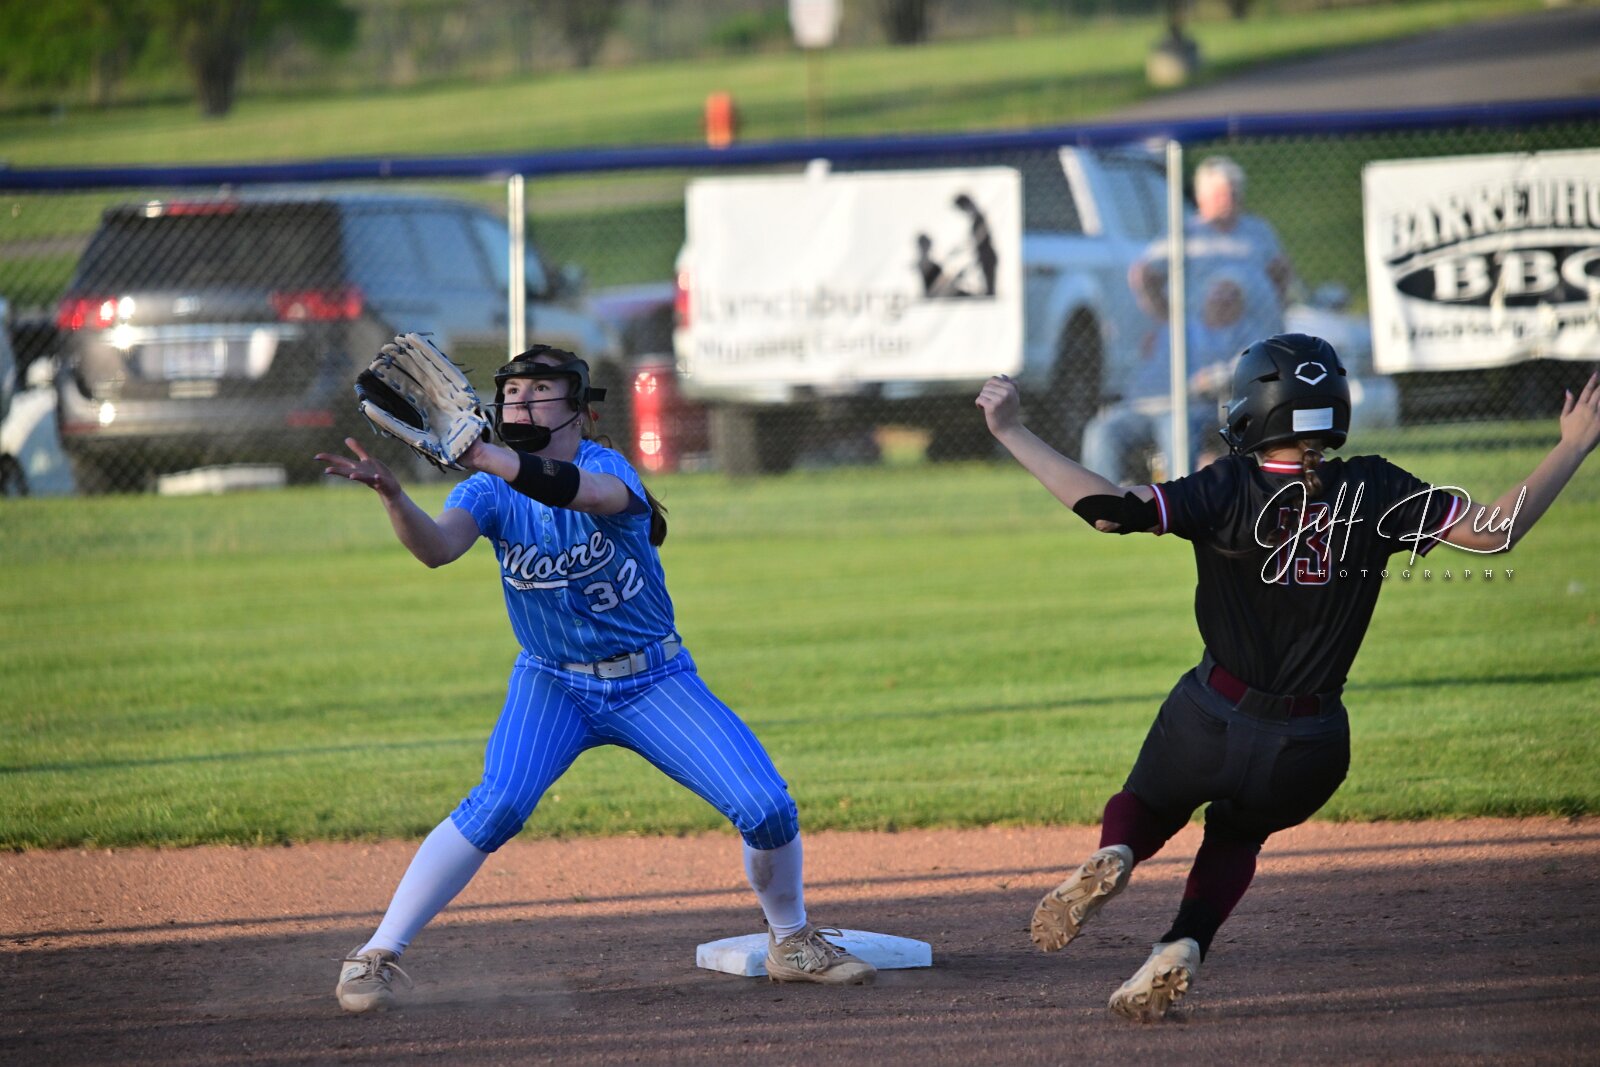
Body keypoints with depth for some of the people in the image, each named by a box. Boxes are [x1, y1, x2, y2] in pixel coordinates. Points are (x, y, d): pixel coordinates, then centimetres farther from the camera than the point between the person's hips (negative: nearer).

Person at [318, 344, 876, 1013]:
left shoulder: (608, 469, -18)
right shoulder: (491, 490, -9)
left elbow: (580, 491, -43)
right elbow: (436, 547, -29)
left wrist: (481, 456, -58)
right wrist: (392, 495, -51)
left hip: (655, 682, 0)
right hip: (552, 686, 0)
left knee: (767, 809, -10)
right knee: (498, 803, -26)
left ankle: (792, 942, 18)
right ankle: (375, 956, -21)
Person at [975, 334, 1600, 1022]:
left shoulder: (1228, 491, -12)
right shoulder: (1374, 492, -7)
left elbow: (1111, 508, -21)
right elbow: (1493, 532, -7)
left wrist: (1011, 434, -14)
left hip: (1210, 720, -2)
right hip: (1310, 746, 2)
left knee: (1143, 810, 25)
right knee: (1238, 834, 31)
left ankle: (1112, 859, -11)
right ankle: (1184, 945, 5)